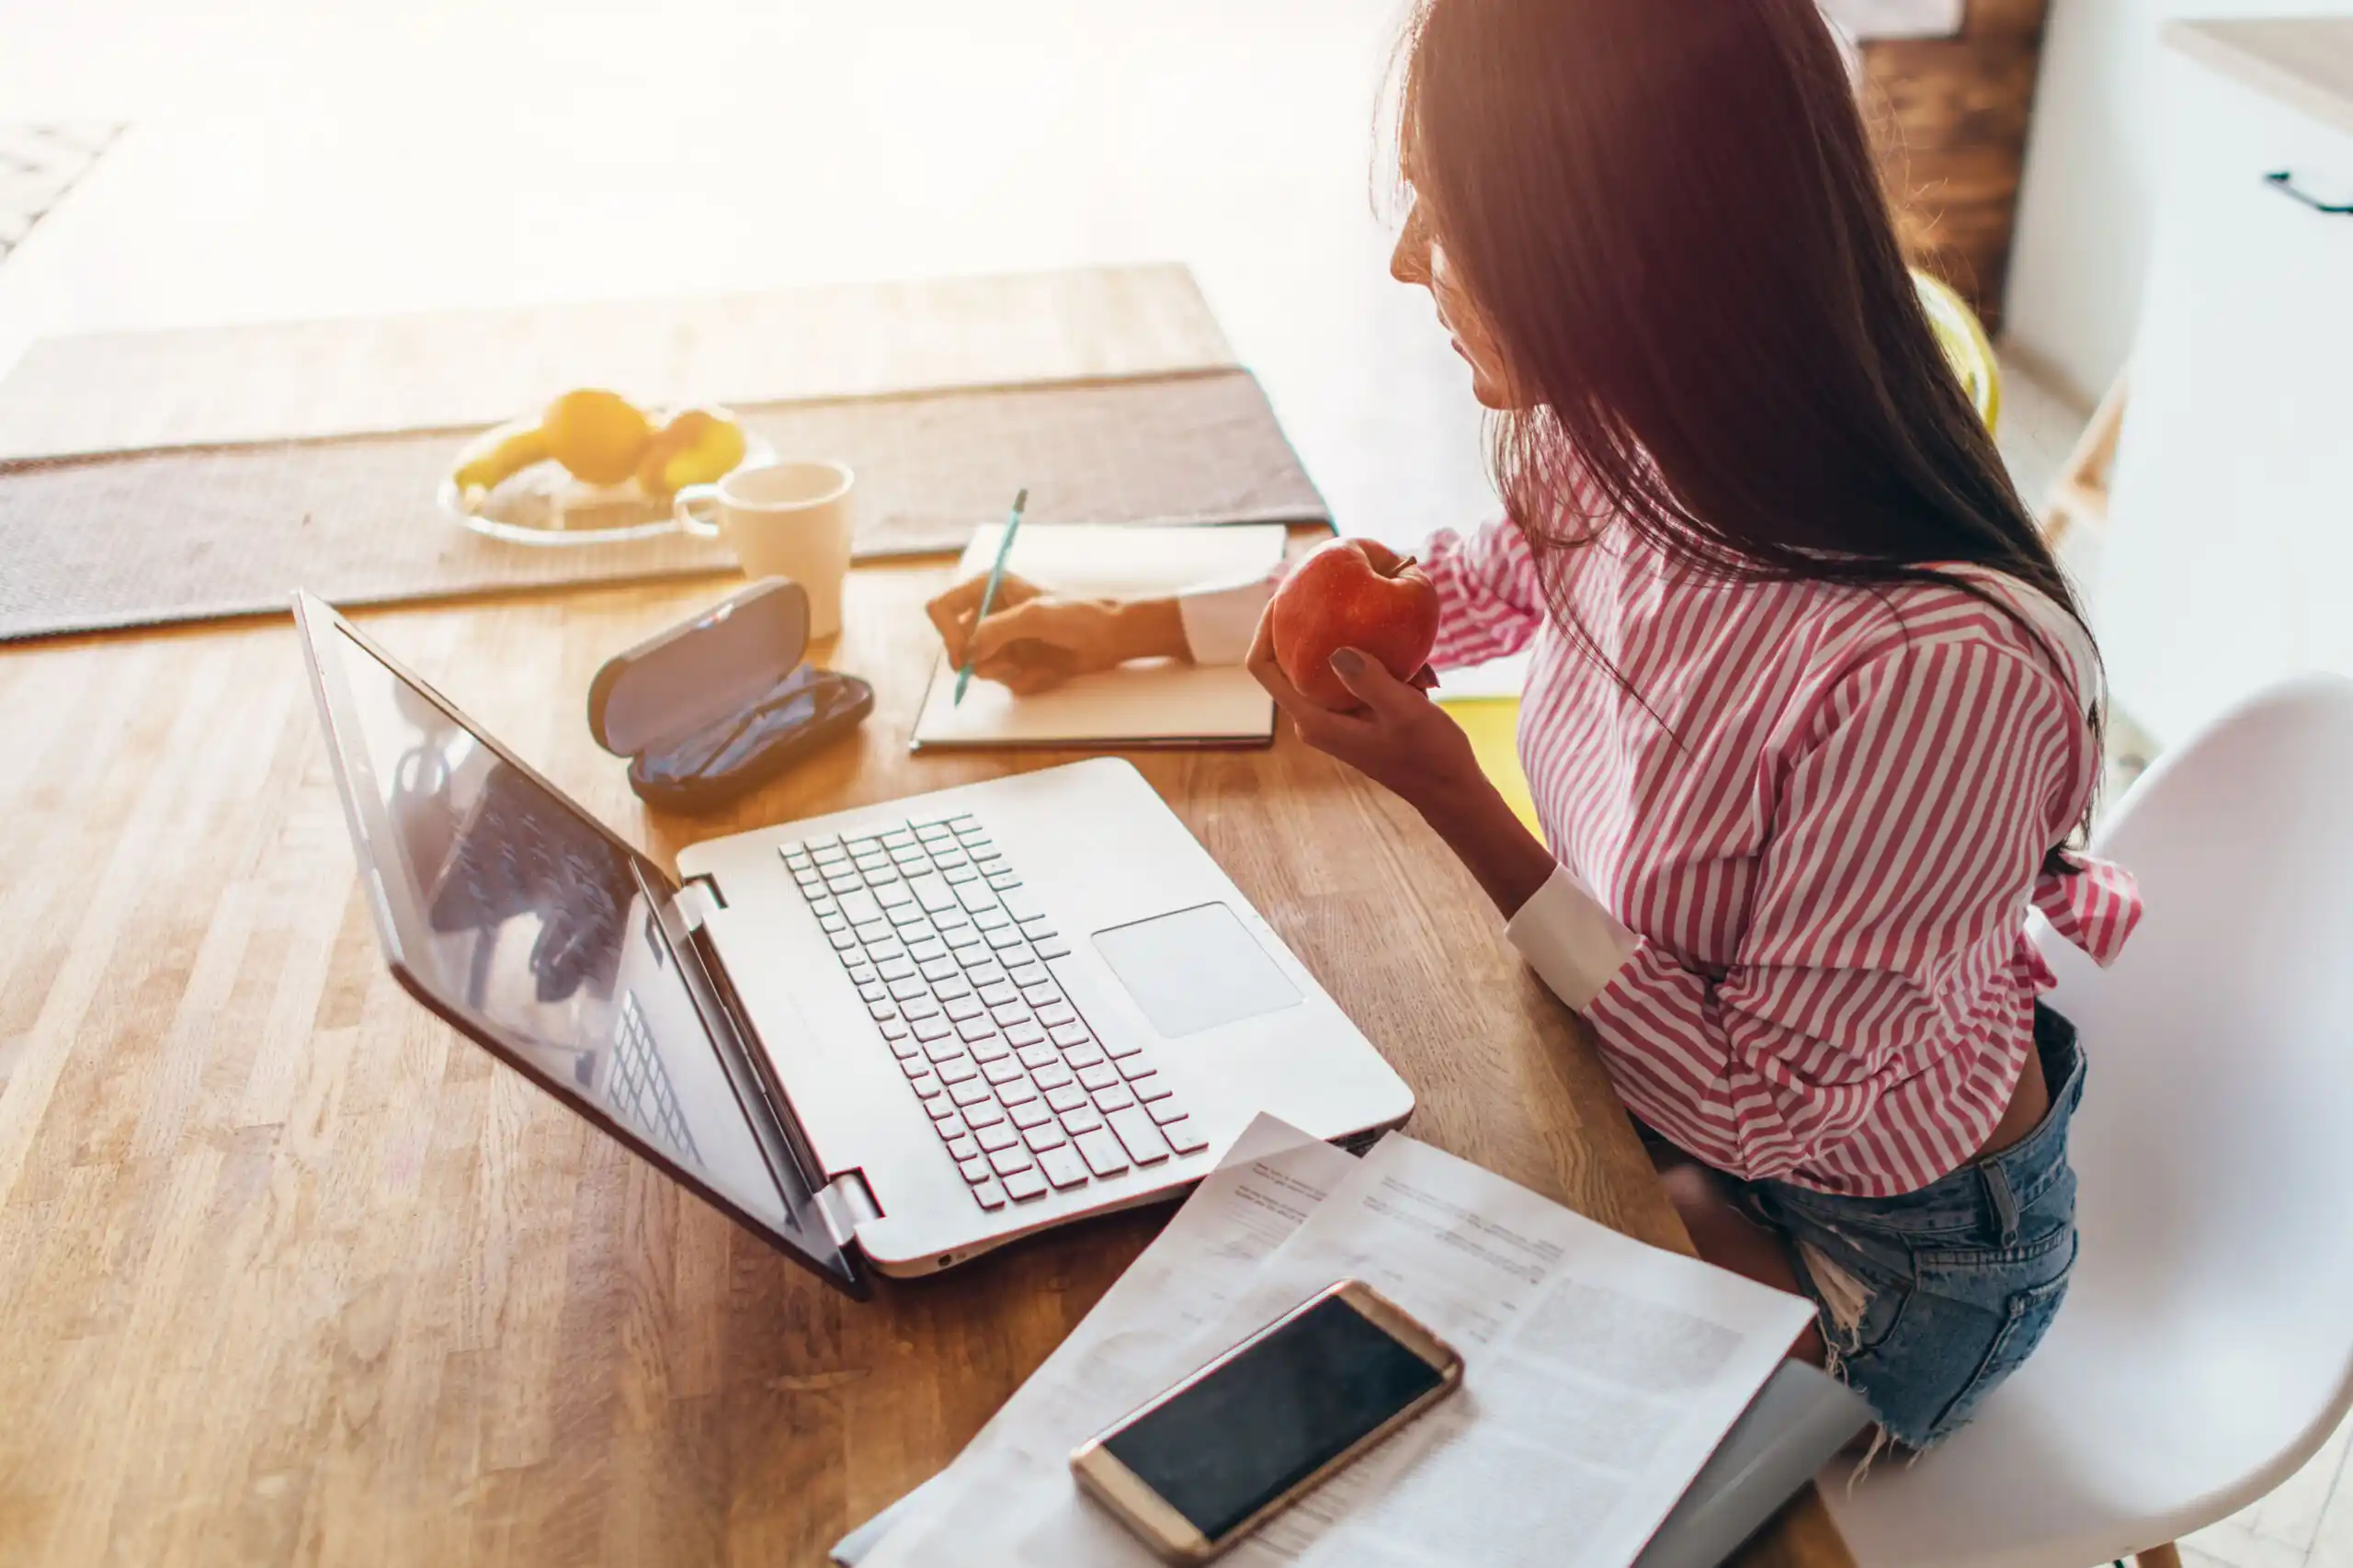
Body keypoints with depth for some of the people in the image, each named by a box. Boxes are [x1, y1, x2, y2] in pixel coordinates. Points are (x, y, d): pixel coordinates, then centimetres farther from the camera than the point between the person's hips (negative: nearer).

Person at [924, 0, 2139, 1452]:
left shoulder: (1932, 667, -40)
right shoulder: (1622, 450, -18)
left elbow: (1765, 1104, -26)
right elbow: (1486, 588, 6)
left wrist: (1453, 800, -31)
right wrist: (1115, 630, 8)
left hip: (1888, 1255, -5)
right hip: (1670, 1078, 5)